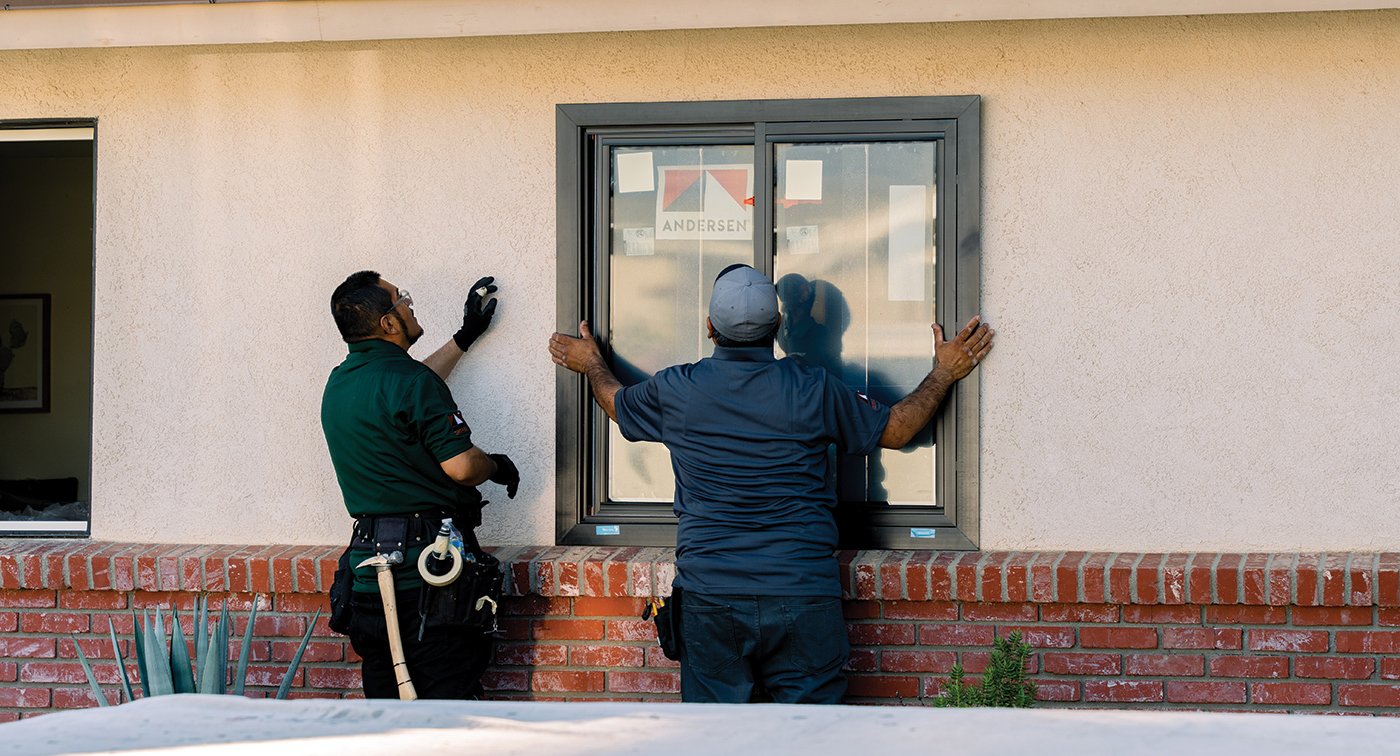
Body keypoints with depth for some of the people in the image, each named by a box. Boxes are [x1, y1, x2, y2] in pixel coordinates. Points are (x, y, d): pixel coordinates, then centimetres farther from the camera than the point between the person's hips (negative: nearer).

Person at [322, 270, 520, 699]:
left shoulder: (339, 384, 13)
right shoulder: (406, 379, -13)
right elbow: (461, 466, -19)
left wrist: (465, 337, 40)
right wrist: (498, 466, 4)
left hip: (368, 558, 8)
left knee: (386, 695, 12)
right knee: (450, 696, -3)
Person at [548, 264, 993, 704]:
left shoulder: (675, 390, 0)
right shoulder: (812, 389, -5)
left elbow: (618, 403, 23)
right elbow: (895, 430, 9)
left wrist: (592, 366, 45)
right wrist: (944, 373, 25)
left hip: (709, 598, 1)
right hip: (802, 596, -1)